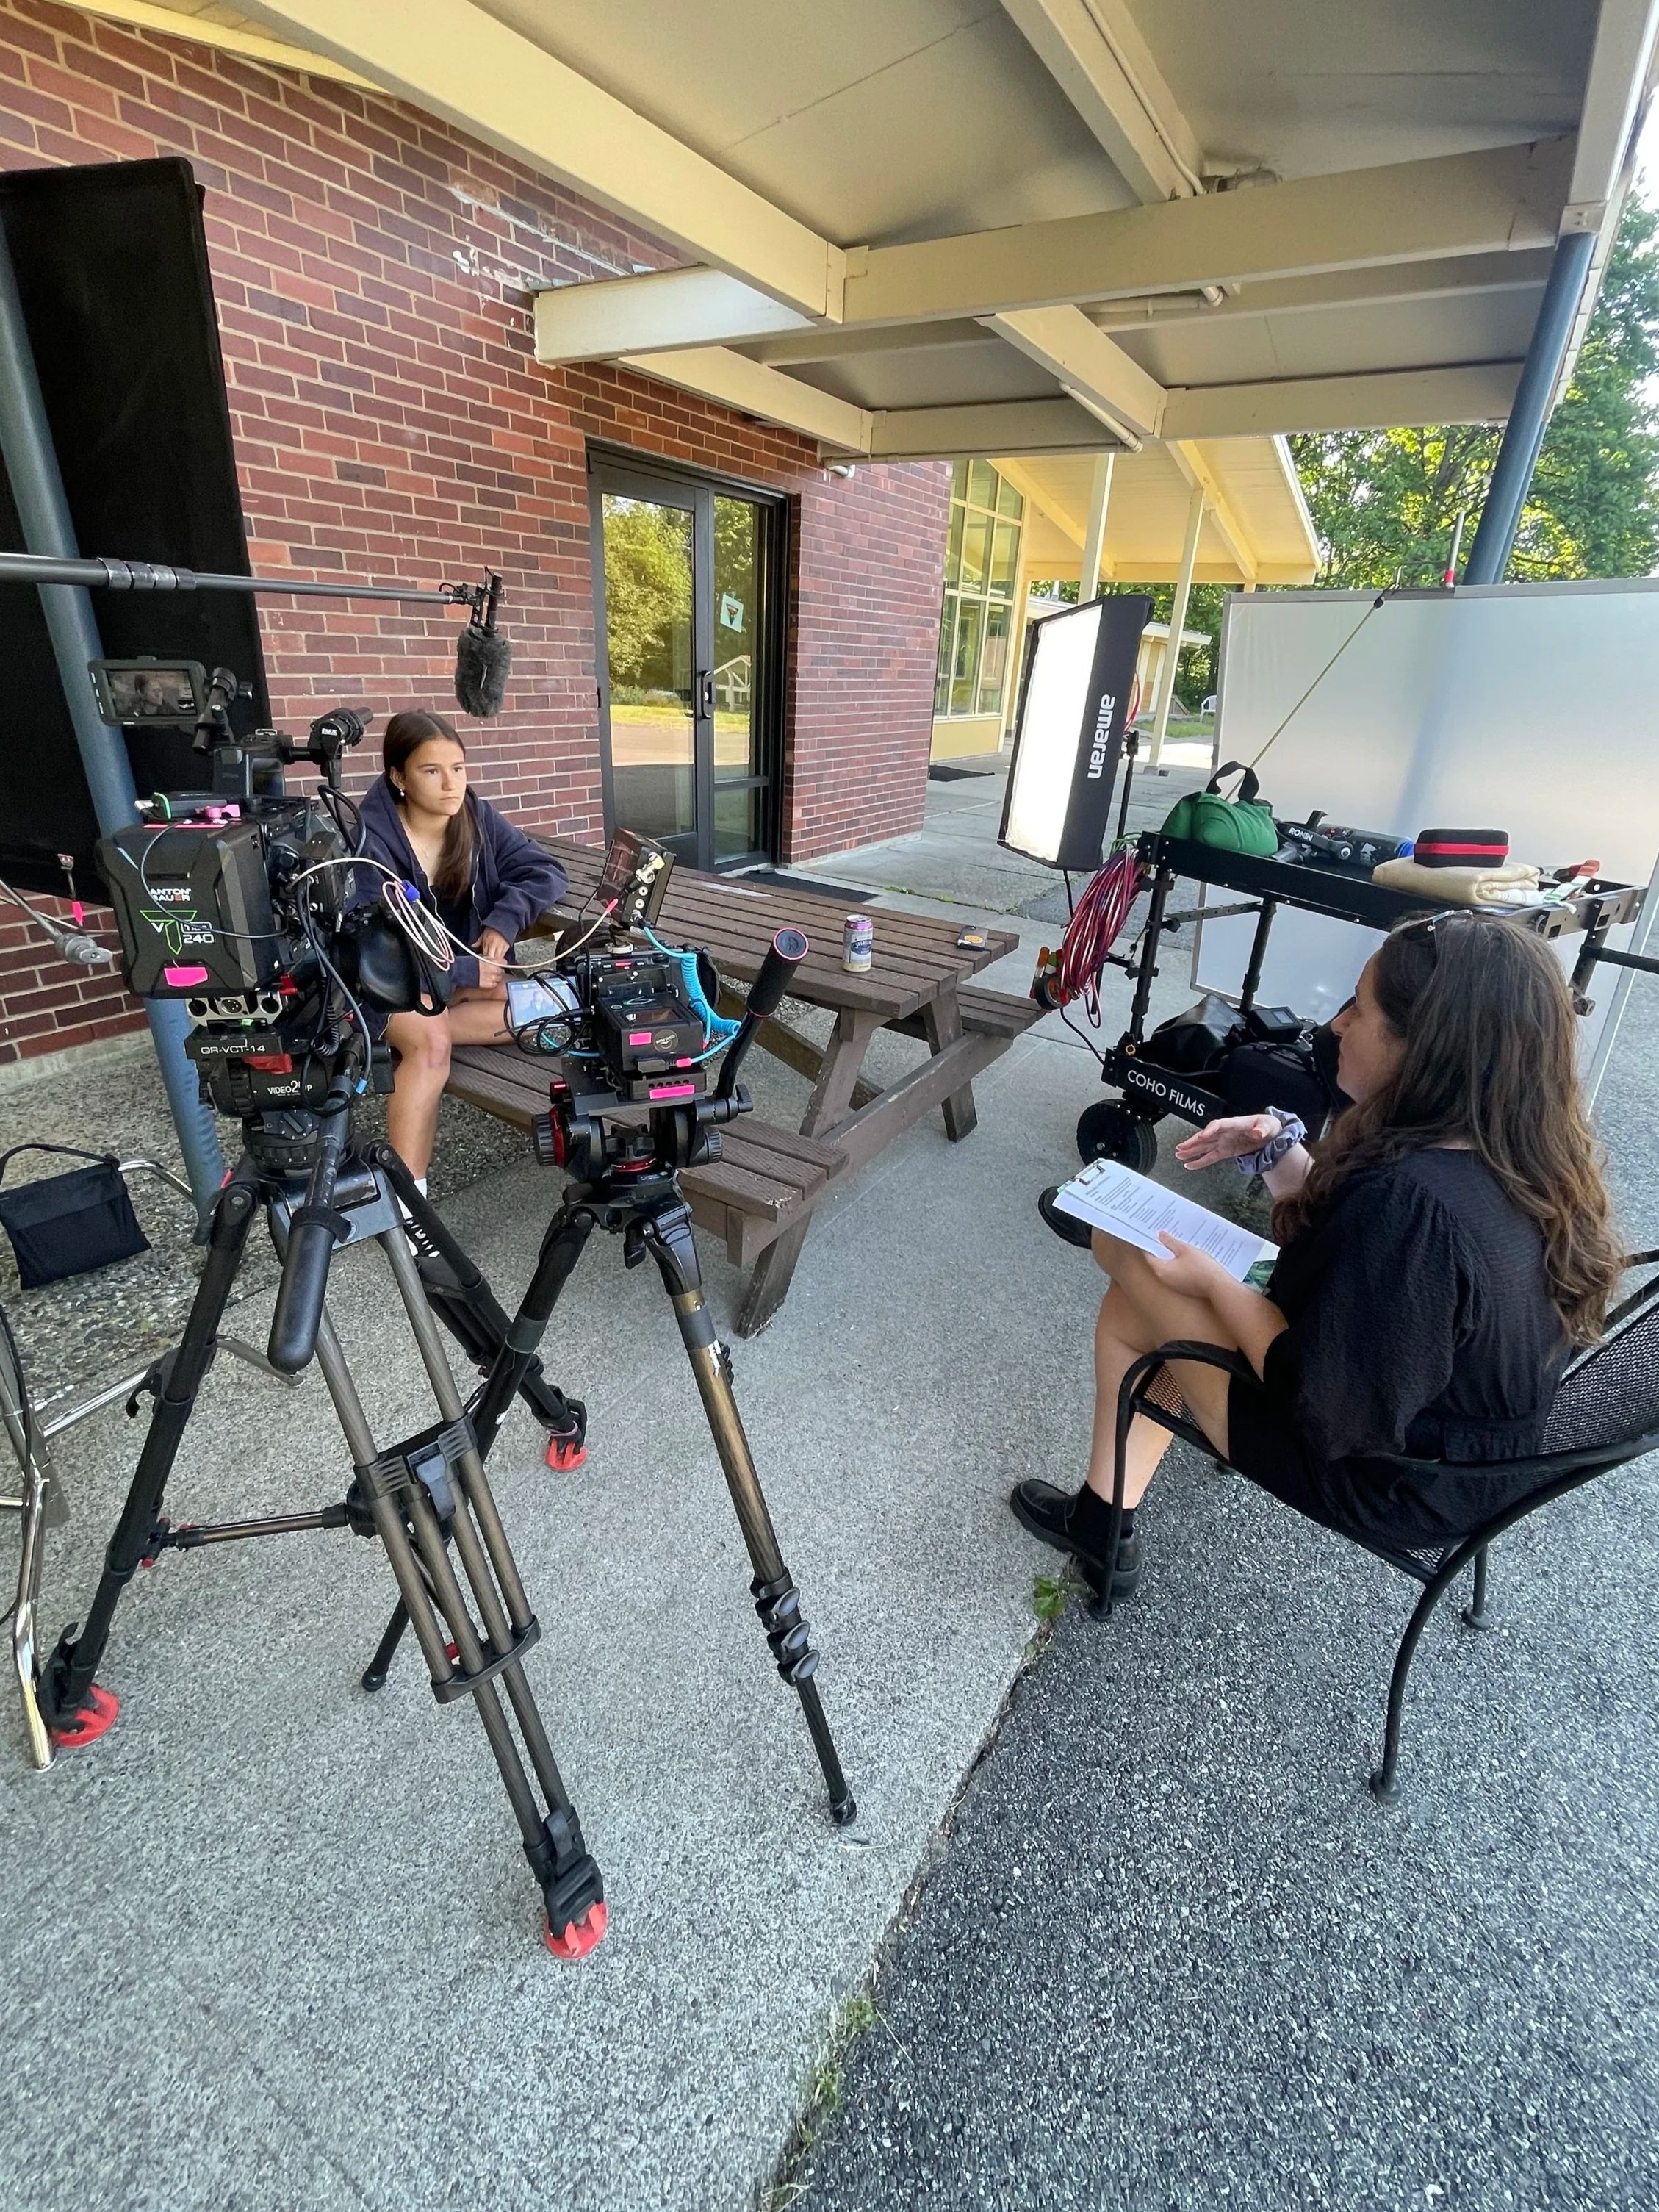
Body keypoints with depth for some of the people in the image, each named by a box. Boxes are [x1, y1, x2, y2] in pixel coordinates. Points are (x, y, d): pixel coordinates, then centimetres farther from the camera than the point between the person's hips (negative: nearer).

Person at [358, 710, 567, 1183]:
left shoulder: (476, 817, -5)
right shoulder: (371, 841, -21)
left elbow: (546, 872, -5)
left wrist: (503, 921, -22)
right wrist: (464, 973, -23)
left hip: (467, 964, 6)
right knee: (431, 1042, -36)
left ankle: (403, 1037, -19)